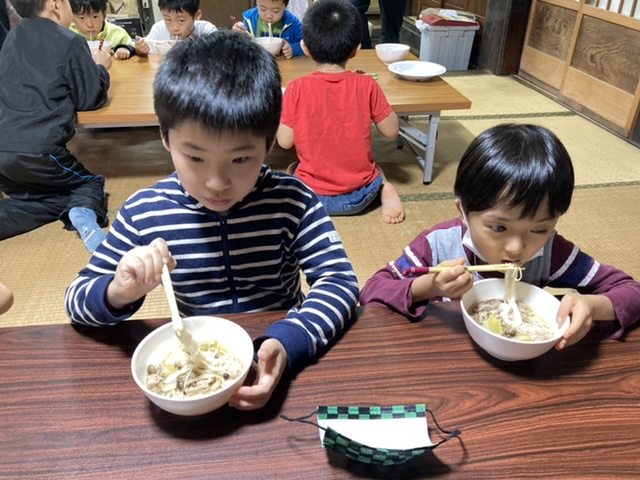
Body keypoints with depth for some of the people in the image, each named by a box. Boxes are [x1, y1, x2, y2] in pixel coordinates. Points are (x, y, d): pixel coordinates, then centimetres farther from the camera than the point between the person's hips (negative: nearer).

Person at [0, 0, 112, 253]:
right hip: (37, 150, -5)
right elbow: (91, 99, 3)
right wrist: (100, 68, 21)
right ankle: (85, 213, -15)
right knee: (91, 183, 18)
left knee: (48, 198, 24)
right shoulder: (70, 42, -1)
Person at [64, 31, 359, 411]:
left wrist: (287, 342, -33)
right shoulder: (144, 213, -9)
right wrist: (120, 293, -24)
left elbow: (340, 281, -16)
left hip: (278, 363, -1)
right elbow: (77, 301, -1)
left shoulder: (292, 202, -13)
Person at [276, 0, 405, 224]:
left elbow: (285, 141, -7)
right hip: (360, 196, 0)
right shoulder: (366, 85, -11)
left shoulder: (297, 88, -12)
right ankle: (386, 190, 5)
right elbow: (391, 131, -2)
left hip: (311, 196, 0)